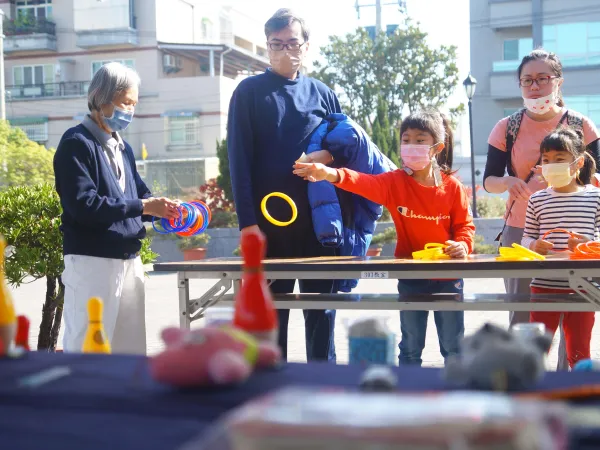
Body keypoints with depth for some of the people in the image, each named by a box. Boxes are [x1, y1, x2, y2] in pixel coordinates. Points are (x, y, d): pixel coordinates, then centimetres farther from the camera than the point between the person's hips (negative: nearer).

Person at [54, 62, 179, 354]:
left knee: (130, 347, 13)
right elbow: (83, 204, -21)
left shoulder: (123, 148, 17)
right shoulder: (76, 144, -9)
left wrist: (163, 209, -3)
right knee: (85, 348, -4)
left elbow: (139, 194, 19)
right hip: (91, 262, -8)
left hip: (129, 260, 8)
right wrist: (142, 206, -20)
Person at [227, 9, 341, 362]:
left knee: (322, 312, 8)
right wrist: (248, 221, -11)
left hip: (320, 221, 3)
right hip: (270, 221, -2)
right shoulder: (250, 92, 3)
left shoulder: (323, 94, 11)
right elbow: (239, 160, -3)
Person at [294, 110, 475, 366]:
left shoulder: (452, 186, -4)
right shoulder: (394, 183, -6)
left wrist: (463, 244, -21)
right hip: (410, 277, 0)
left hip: (448, 275, 0)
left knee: (453, 346, 11)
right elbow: (365, 183, -24)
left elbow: (465, 225, 2)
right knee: (410, 347, 11)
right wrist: (330, 174, -43)